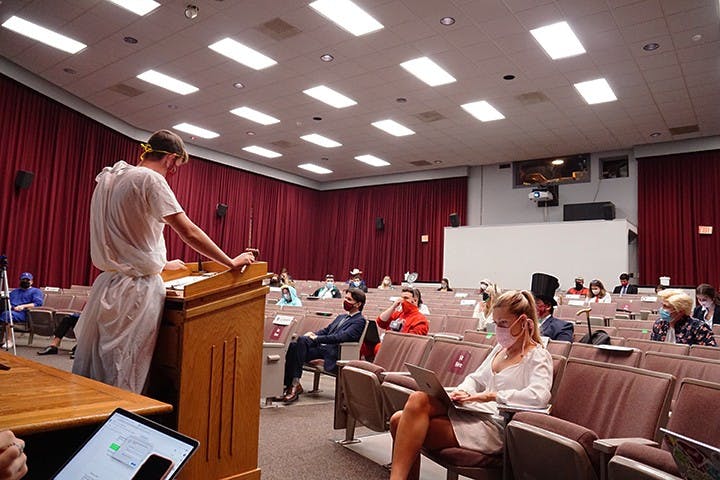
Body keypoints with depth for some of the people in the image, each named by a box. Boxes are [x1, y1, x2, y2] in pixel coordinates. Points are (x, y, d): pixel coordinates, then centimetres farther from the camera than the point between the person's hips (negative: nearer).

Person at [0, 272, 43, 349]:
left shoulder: (36, 291, 15)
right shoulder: (14, 291, 35)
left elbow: (38, 303, -1)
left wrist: (23, 306, -14)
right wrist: (9, 306, -4)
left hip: (24, 313, -5)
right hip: (11, 311, 5)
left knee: (7, 315, -35)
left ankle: (9, 341, -33)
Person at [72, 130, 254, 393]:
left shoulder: (112, 178, 15)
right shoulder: (150, 179, -13)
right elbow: (189, 233, -16)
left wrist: (161, 263, 29)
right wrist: (231, 262, -9)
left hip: (108, 283, 9)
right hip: (137, 289, -9)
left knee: (93, 367, 15)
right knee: (124, 377, -1)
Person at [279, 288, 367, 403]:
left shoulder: (360, 320, -1)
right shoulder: (341, 317, 28)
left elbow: (342, 336, -15)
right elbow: (326, 330, 26)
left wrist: (317, 338, -17)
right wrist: (313, 334, 3)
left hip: (333, 354, -8)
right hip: (321, 346, 8)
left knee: (302, 340, -29)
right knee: (293, 345, -18)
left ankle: (295, 384, -25)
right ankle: (289, 384, -18)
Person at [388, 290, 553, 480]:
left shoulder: (539, 356, -2)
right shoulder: (501, 348, 21)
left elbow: (538, 396, -20)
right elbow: (476, 378, 24)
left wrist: (489, 396, -19)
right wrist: (463, 392, 0)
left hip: (496, 426, -7)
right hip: (475, 413, 7)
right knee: (399, 420, -15)